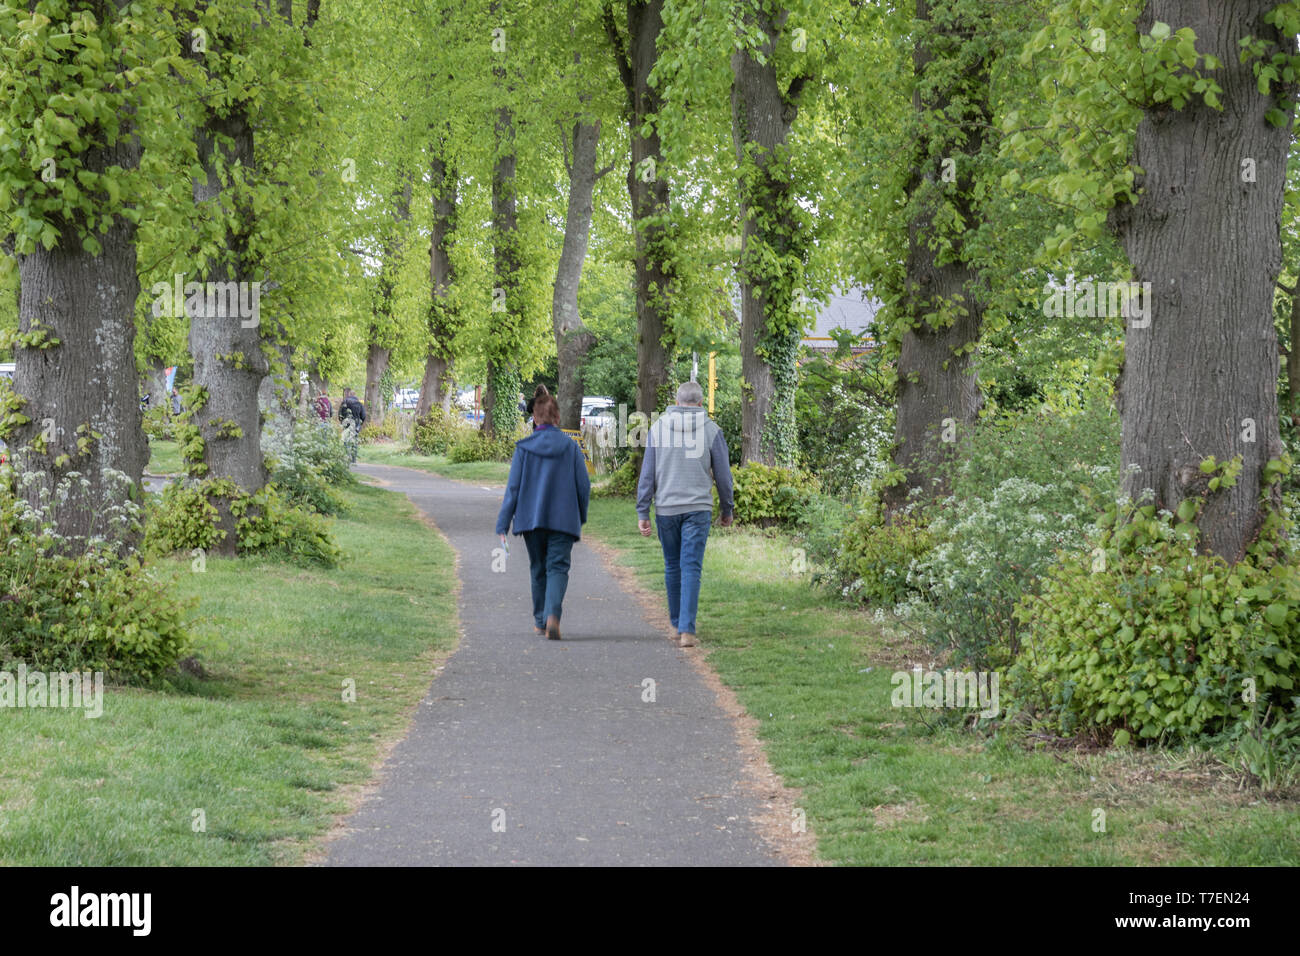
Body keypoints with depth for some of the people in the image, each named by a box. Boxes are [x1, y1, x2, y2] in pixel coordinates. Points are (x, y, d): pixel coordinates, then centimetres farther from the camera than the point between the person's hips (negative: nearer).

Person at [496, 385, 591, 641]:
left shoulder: (523, 448, -4)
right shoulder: (570, 447, -3)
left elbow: (513, 488, -4)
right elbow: (584, 486, 0)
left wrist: (502, 526, -2)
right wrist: (581, 517, 16)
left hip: (531, 518, 1)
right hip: (564, 520, -1)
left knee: (538, 570, 17)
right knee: (558, 568, -2)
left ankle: (541, 620, 27)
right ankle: (553, 614, -26)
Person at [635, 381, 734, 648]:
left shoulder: (658, 427, 2)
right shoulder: (711, 430, -2)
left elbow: (647, 473, 1)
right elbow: (723, 475, 3)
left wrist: (642, 513, 4)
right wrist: (728, 510, 16)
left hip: (666, 508, 2)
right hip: (698, 509, -2)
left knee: (672, 566, 16)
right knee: (691, 568, -4)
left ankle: (677, 624, 27)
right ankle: (687, 630, -13)